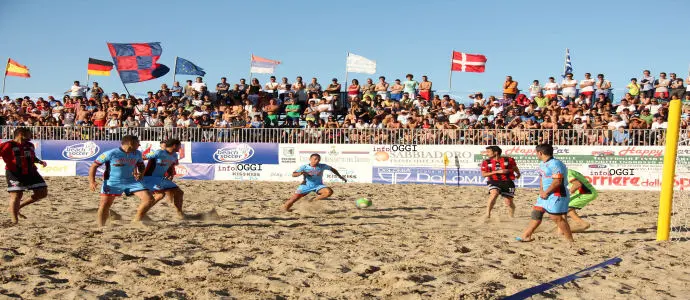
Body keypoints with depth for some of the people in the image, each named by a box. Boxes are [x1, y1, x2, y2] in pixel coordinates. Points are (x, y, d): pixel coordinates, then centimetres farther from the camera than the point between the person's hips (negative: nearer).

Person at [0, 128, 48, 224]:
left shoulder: (30, 145, 12)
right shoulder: (8, 145, -10)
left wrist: (40, 162, 8)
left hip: (30, 172, 7)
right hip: (14, 173, -7)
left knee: (42, 192, 5)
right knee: (16, 195, -9)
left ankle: (19, 206, 19)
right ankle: (14, 221, 0)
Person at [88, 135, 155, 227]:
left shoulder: (137, 154, 1)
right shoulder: (111, 154, -14)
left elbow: (141, 165, 20)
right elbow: (94, 165, -7)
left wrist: (141, 173, -1)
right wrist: (92, 181, -15)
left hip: (131, 181, 3)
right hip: (112, 182, -3)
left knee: (149, 199, -9)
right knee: (105, 204, -4)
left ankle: (136, 221, 6)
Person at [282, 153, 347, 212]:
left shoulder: (322, 166, -9)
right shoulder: (304, 167, -12)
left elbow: (332, 169, 9)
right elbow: (293, 174, -12)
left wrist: (340, 177, 11)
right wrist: (300, 173, -34)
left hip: (318, 185, 1)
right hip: (306, 186, -1)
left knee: (329, 192, -26)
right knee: (295, 198, -8)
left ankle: (314, 201, -6)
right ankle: (285, 207, 23)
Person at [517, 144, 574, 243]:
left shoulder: (555, 164, -18)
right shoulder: (542, 164, 14)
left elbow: (557, 181, -22)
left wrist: (546, 192, -16)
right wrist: (541, 191, 3)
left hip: (556, 195, -10)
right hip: (545, 194, 10)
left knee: (556, 218, -9)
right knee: (536, 213, 12)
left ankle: (570, 240, 0)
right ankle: (526, 236, 19)